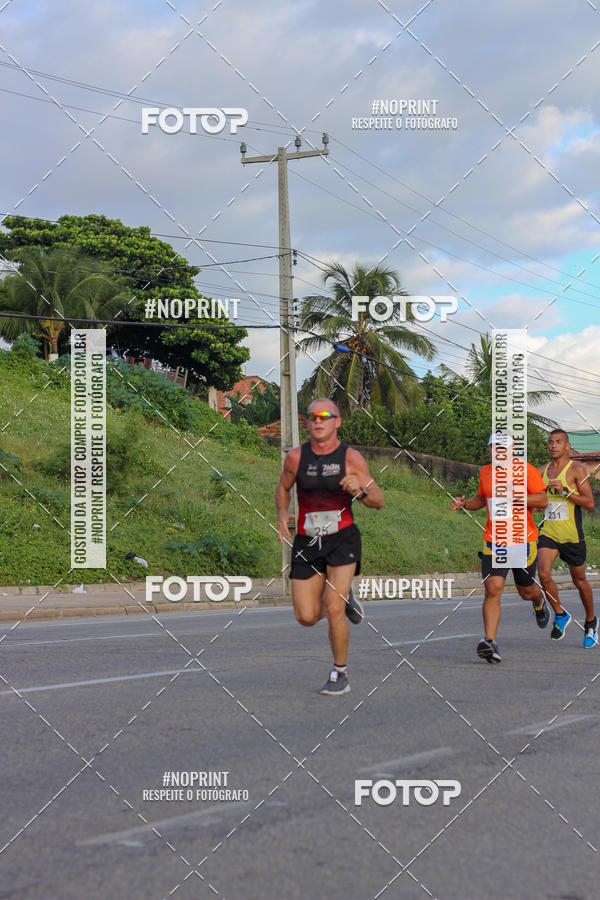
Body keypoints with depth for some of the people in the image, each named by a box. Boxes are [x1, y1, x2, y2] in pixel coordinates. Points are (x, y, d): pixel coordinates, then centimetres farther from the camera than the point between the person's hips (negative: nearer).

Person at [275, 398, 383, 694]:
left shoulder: (351, 457, -5)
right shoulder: (296, 456, 0)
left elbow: (378, 501, -2)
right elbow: (282, 489, 18)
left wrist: (361, 488, -24)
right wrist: (282, 515, -2)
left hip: (342, 539, -3)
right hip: (307, 543, 3)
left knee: (334, 610, -15)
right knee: (306, 617, -1)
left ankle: (340, 674, 6)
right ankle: (343, 597, 33)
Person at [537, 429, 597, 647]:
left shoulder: (576, 469, -6)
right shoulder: (543, 470, 9)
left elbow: (590, 503, -11)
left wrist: (565, 491, -21)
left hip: (572, 534, -3)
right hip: (549, 532, 3)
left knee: (579, 581, 8)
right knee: (543, 574, -16)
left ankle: (590, 622, 31)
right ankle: (560, 615, 7)